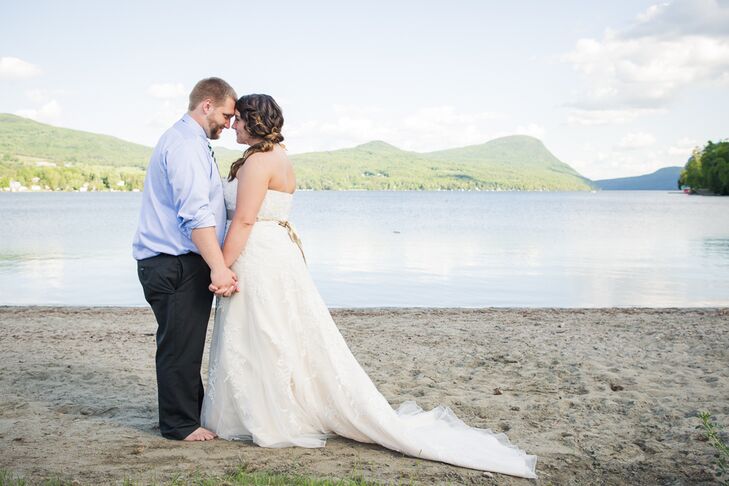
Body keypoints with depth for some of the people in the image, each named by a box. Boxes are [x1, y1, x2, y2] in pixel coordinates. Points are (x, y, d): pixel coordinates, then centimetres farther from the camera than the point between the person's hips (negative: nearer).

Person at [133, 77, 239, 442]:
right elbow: (195, 214, -26)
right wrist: (219, 267, -30)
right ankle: (179, 424, 11)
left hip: (181, 264, 11)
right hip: (176, 265, -11)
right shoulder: (186, 145, -15)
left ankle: (193, 411, 31)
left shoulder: (189, 142, 20)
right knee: (180, 346, 0)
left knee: (187, 344, 19)